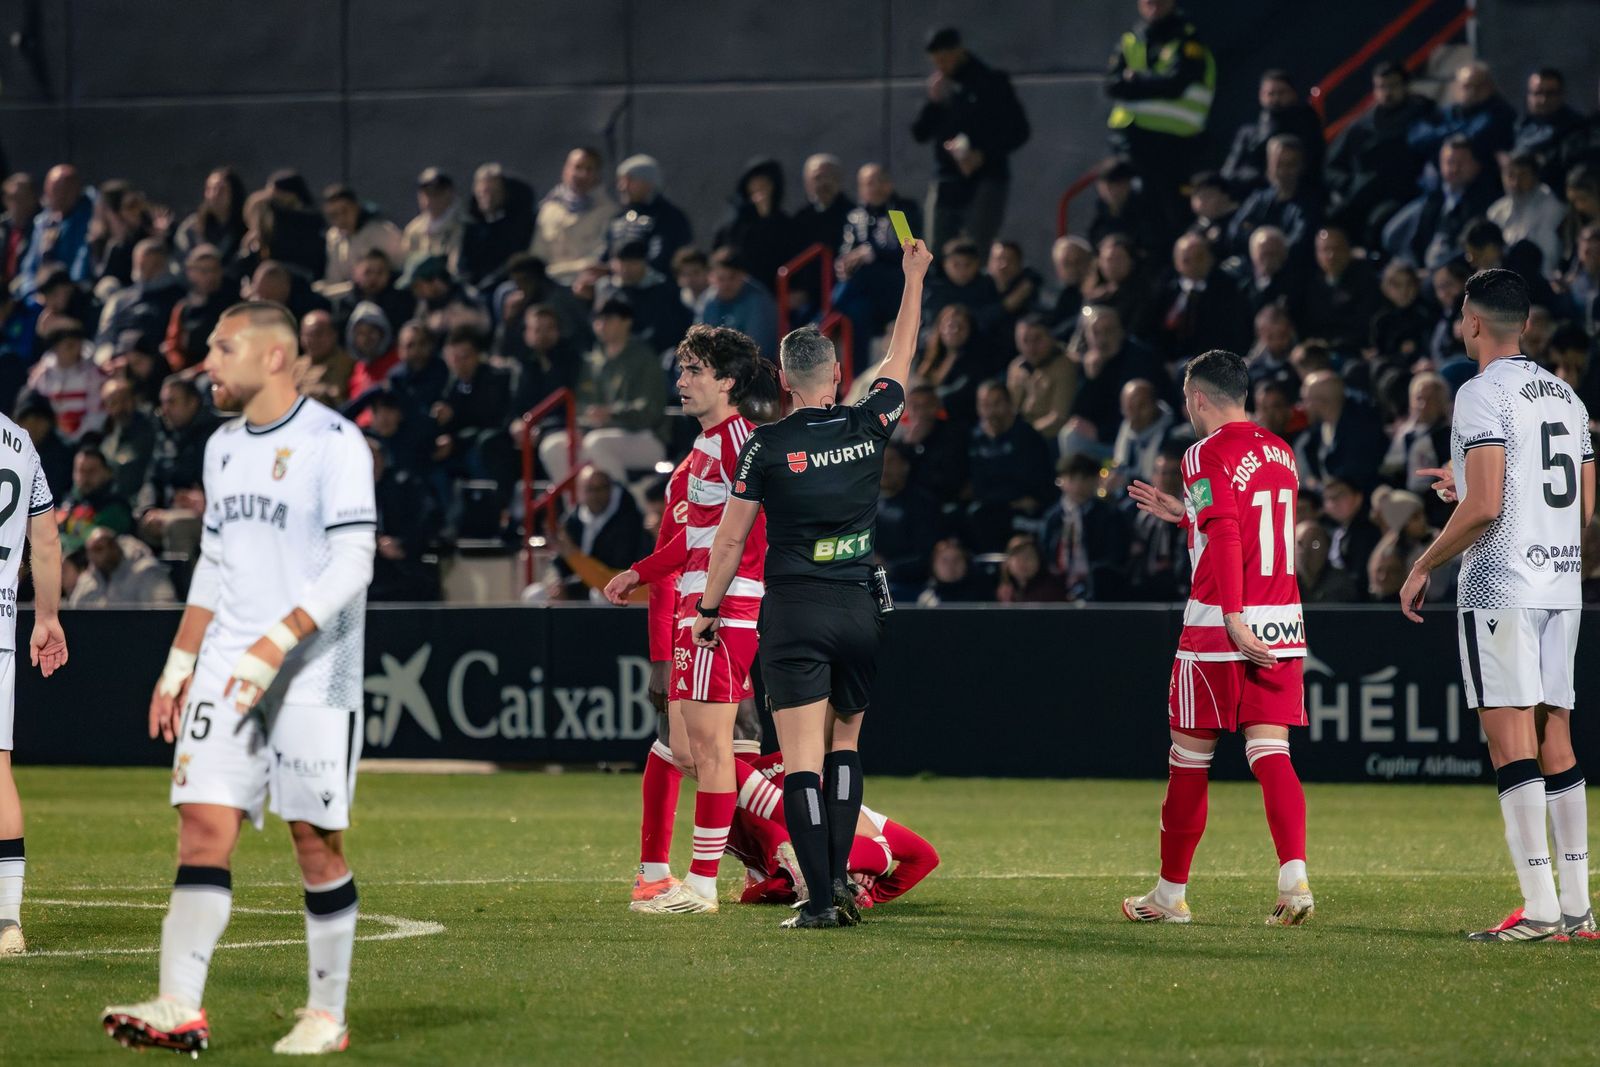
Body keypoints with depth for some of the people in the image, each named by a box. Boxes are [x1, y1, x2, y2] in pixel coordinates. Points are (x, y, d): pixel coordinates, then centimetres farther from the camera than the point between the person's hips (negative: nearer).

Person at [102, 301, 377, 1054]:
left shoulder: (333, 443, -9)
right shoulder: (223, 447, 14)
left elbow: (351, 565, -15)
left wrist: (276, 643, -23)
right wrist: (178, 666, 17)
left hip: (313, 680, -6)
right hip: (226, 673, 6)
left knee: (316, 843, -1)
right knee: (203, 825, -6)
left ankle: (327, 1014, 10)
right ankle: (180, 1010, -12)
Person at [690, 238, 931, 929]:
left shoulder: (767, 445, -6)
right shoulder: (869, 426, 2)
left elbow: (731, 539, -1)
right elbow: (901, 356, 19)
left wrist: (707, 609, 12)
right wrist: (914, 276, 31)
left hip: (793, 613, -3)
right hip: (858, 612, 3)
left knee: (802, 757, -5)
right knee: (845, 742, 19)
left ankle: (820, 898, -13)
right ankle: (839, 876, 8)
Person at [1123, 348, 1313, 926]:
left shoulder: (1207, 455, -8)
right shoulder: (1279, 452, 15)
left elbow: (1226, 538, -20)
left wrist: (1234, 618, -27)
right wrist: (1185, 514, 33)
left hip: (1221, 623, -6)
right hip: (1282, 625, 6)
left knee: (1189, 757, 6)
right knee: (1271, 753, 1)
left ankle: (1170, 893, 16)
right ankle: (1294, 879, -18)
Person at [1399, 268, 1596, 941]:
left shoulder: (1484, 394, -11)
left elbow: (1484, 508, -19)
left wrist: (1423, 567, -6)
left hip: (1500, 584, -8)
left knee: (1510, 741, -7)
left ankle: (1539, 907, -11)